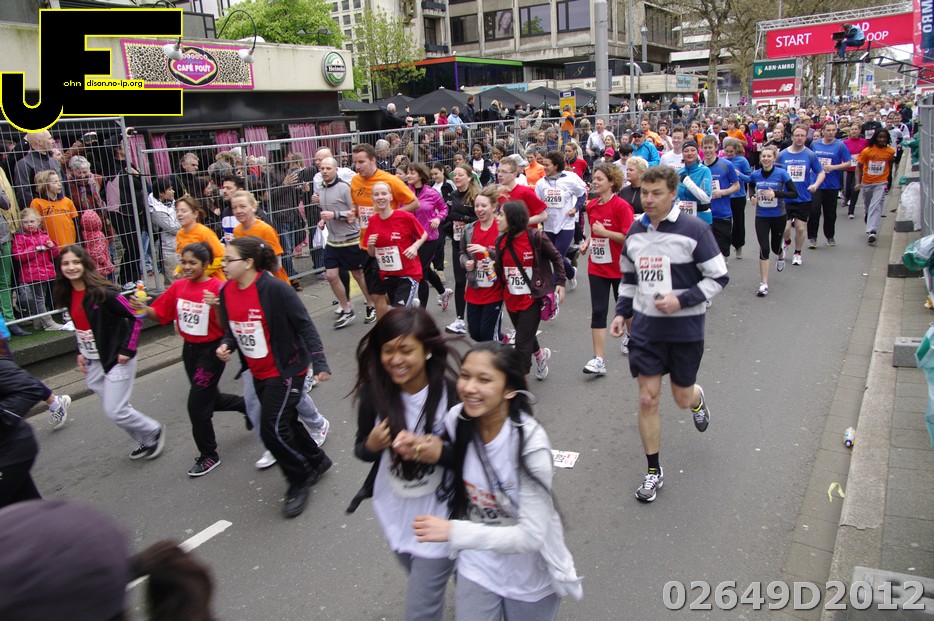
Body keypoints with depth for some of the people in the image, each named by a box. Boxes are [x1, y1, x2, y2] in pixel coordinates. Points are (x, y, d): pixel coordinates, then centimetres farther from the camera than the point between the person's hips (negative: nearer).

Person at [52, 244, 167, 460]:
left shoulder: (103, 293, -20)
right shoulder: (67, 295, 2)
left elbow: (136, 318, -17)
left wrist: (127, 350, -18)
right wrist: (81, 352, 12)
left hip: (117, 360, -7)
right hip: (93, 363, 7)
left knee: (115, 411, -6)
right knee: (113, 408, 13)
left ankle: (154, 431, 19)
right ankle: (146, 441, 31)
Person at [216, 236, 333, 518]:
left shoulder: (276, 289, -21)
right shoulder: (227, 292, 0)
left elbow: (305, 326, -18)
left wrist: (319, 363, -21)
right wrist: (226, 344, -8)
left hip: (286, 370, -8)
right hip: (259, 373, 8)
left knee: (272, 429, -9)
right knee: (285, 422, 19)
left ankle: (299, 481, 13)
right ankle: (317, 462, 42)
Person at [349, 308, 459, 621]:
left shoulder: (452, 394, -24)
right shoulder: (374, 393, -13)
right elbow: (361, 449, 1)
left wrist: (441, 452, -32)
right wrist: (372, 444, -21)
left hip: (439, 515, -5)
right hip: (394, 511, 5)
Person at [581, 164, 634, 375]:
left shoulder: (621, 206, -15)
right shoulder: (591, 206, 5)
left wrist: (604, 232, -23)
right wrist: (587, 242, 1)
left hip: (620, 268, -5)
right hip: (596, 268, 5)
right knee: (598, 311, -2)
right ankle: (599, 359, -2)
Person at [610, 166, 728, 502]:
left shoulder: (694, 230, -13)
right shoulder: (635, 232, 3)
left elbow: (719, 277, -9)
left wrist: (681, 300, -20)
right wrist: (621, 312, 6)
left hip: (685, 327, -3)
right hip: (645, 327, 3)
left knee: (682, 398, 12)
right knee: (647, 399, 0)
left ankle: (698, 400, 52)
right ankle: (654, 471, 15)